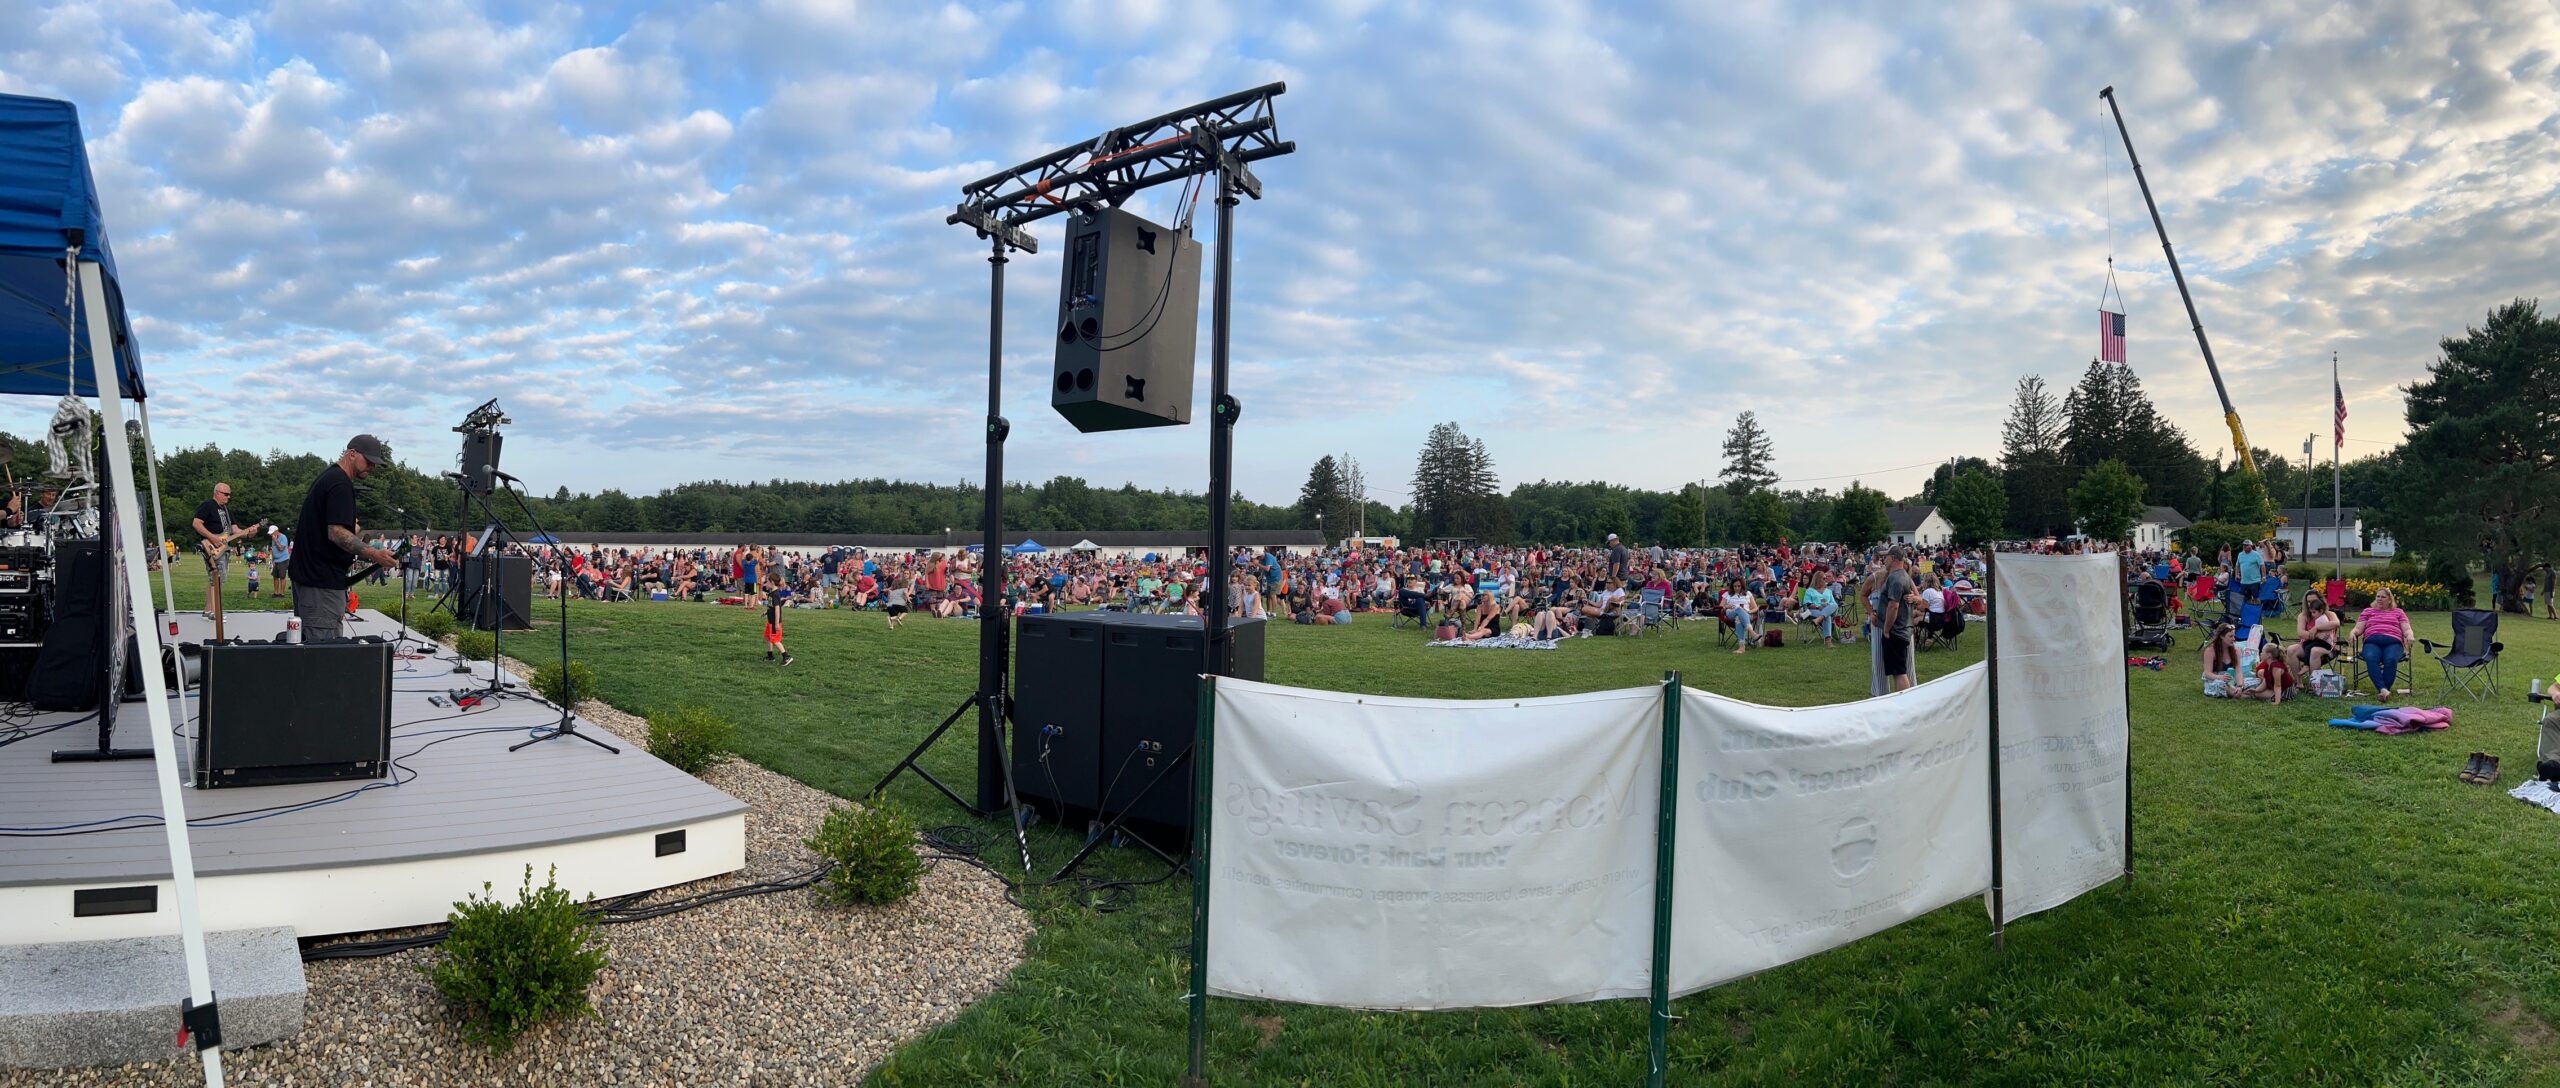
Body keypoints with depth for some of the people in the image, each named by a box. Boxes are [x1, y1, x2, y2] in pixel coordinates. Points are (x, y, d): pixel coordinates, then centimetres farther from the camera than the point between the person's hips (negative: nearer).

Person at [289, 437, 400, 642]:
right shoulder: (340, 484, -16)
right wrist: (374, 555, -29)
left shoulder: (327, 476, 17)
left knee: (306, 642, 15)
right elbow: (336, 532, -24)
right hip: (324, 581, -11)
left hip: (305, 574, 11)